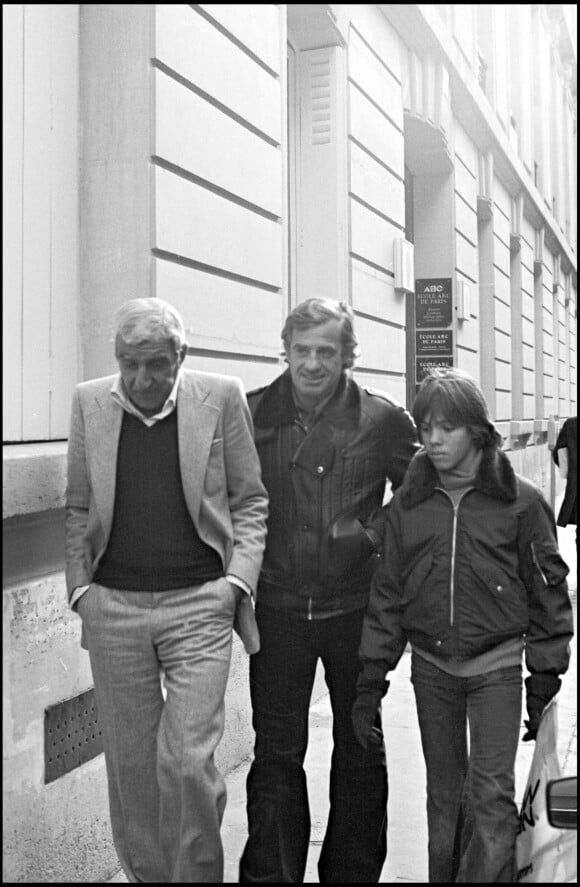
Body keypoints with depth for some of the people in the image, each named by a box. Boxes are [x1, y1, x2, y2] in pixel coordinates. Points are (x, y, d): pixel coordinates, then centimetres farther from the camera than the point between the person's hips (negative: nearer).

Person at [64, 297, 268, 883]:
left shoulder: (222, 398, -3)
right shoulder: (89, 402, 4)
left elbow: (250, 500, 4)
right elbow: (78, 507, 10)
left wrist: (239, 577, -5)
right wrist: (80, 585, 2)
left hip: (200, 603, -2)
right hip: (113, 606, 3)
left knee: (188, 760, -3)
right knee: (129, 762, 12)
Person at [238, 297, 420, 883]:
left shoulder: (383, 418, -5)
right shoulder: (250, 414, -3)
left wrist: (380, 534, -5)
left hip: (356, 608, 1)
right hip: (277, 608, 0)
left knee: (360, 748, 16)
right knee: (276, 751, 7)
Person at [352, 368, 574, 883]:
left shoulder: (520, 501, -6)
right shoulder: (408, 503, 1)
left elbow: (547, 590, 0)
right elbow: (388, 593, 3)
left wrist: (545, 678, 1)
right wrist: (370, 680, 1)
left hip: (497, 666, -3)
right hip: (431, 667, 3)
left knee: (491, 793, -4)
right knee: (444, 794, 14)